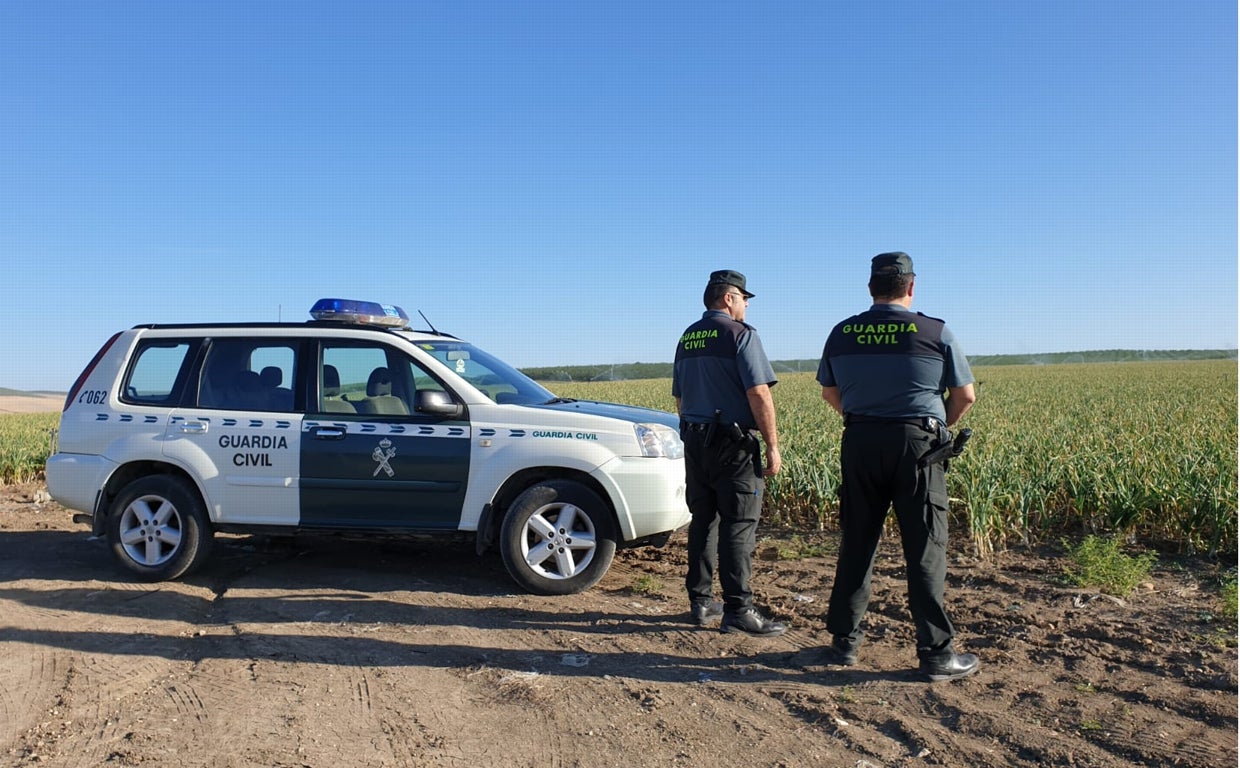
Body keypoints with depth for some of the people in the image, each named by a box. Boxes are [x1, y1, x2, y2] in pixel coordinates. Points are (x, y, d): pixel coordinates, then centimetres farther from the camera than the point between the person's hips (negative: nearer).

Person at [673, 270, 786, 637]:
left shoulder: (686, 339, 15)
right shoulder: (740, 334, -8)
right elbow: (758, 393, -16)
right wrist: (772, 446, -12)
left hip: (695, 441, 8)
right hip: (733, 442, -7)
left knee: (703, 522, 12)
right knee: (738, 525, -4)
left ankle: (701, 602, 18)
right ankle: (738, 609, -3)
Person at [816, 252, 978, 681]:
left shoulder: (842, 334, 4)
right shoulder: (935, 332, -4)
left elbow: (830, 393, 14)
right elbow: (965, 396, 2)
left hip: (859, 442, 3)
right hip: (917, 442, -3)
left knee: (856, 544, 11)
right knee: (925, 549, 3)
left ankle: (844, 641, 18)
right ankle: (935, 653, 8)